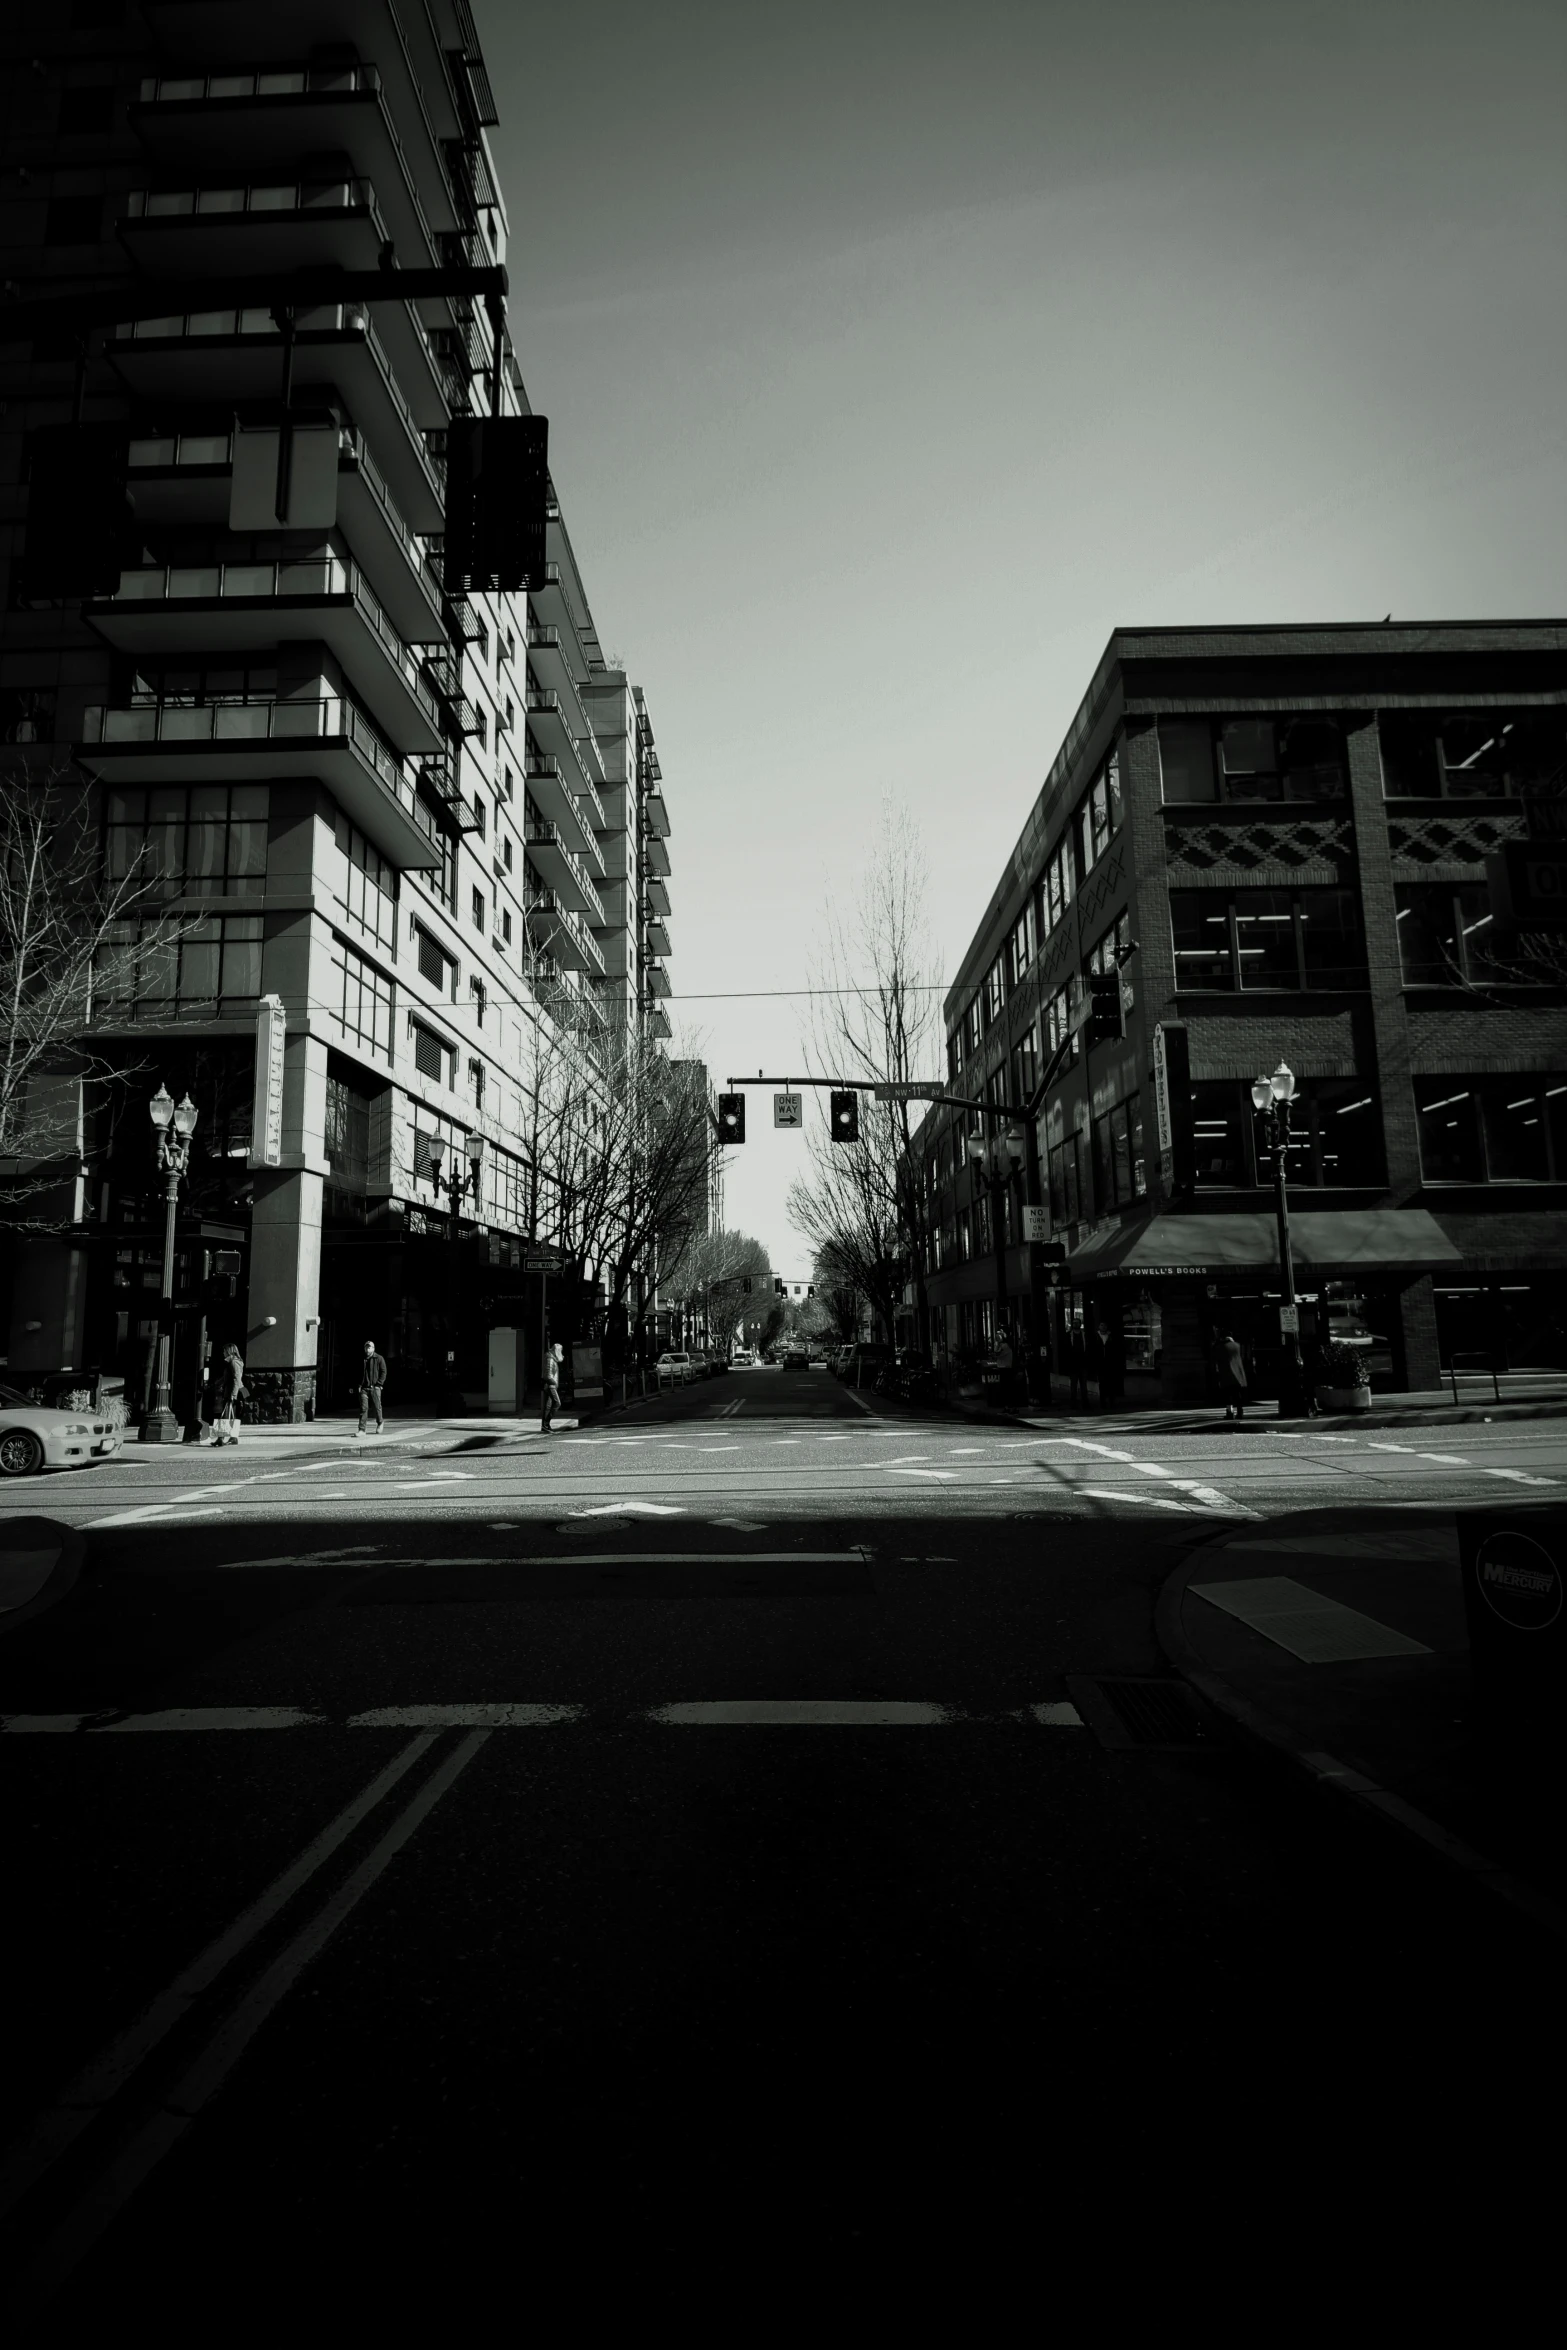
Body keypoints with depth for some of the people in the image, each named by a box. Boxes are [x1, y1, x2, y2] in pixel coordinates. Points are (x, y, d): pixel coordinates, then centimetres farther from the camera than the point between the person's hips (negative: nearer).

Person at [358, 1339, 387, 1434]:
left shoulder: (379, 1359, 1)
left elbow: (383, 1372, -2)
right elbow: (358, 1373, 18)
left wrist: (378, 1384, -11)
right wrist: (359, 1384, 5)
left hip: (374, 1388, -2)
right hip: (363, 1388, 2)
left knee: (377, 1407, 7)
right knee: (363, 1408, -6)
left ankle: (380, 1423, 33)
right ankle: (362, 1429, -7)